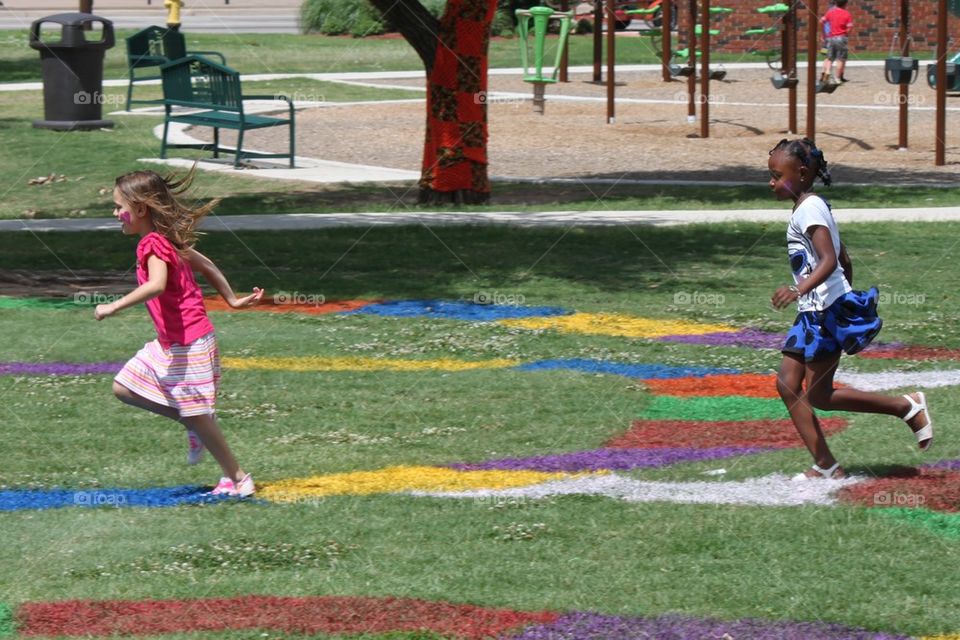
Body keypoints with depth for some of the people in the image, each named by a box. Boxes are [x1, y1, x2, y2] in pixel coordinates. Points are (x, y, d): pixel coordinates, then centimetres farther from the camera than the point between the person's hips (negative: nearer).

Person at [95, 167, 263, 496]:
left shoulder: (153, 244, -20)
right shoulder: (165, 240, 9)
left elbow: (157, 285, -39)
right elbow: (206, 265, 18)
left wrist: (115, 307, -40)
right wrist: (232, 300, 25)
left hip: (188, 344, -10)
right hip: (168, 345, 10)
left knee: (196, 415, -2)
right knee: (124, 388, 10)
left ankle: (237, 479, 9)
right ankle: (196, 426, 15)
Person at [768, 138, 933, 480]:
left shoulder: (810, 209, -14)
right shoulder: (812, 207, 16)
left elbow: (829, 261, -27)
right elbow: (844, 260, 23)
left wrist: (799, 290, -40)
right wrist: (846, 300, 31)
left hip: (827, 312, -10)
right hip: (813, 313, 10)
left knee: (819, 395, -5)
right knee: (787, 385, 5)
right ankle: (825, 465, 3)